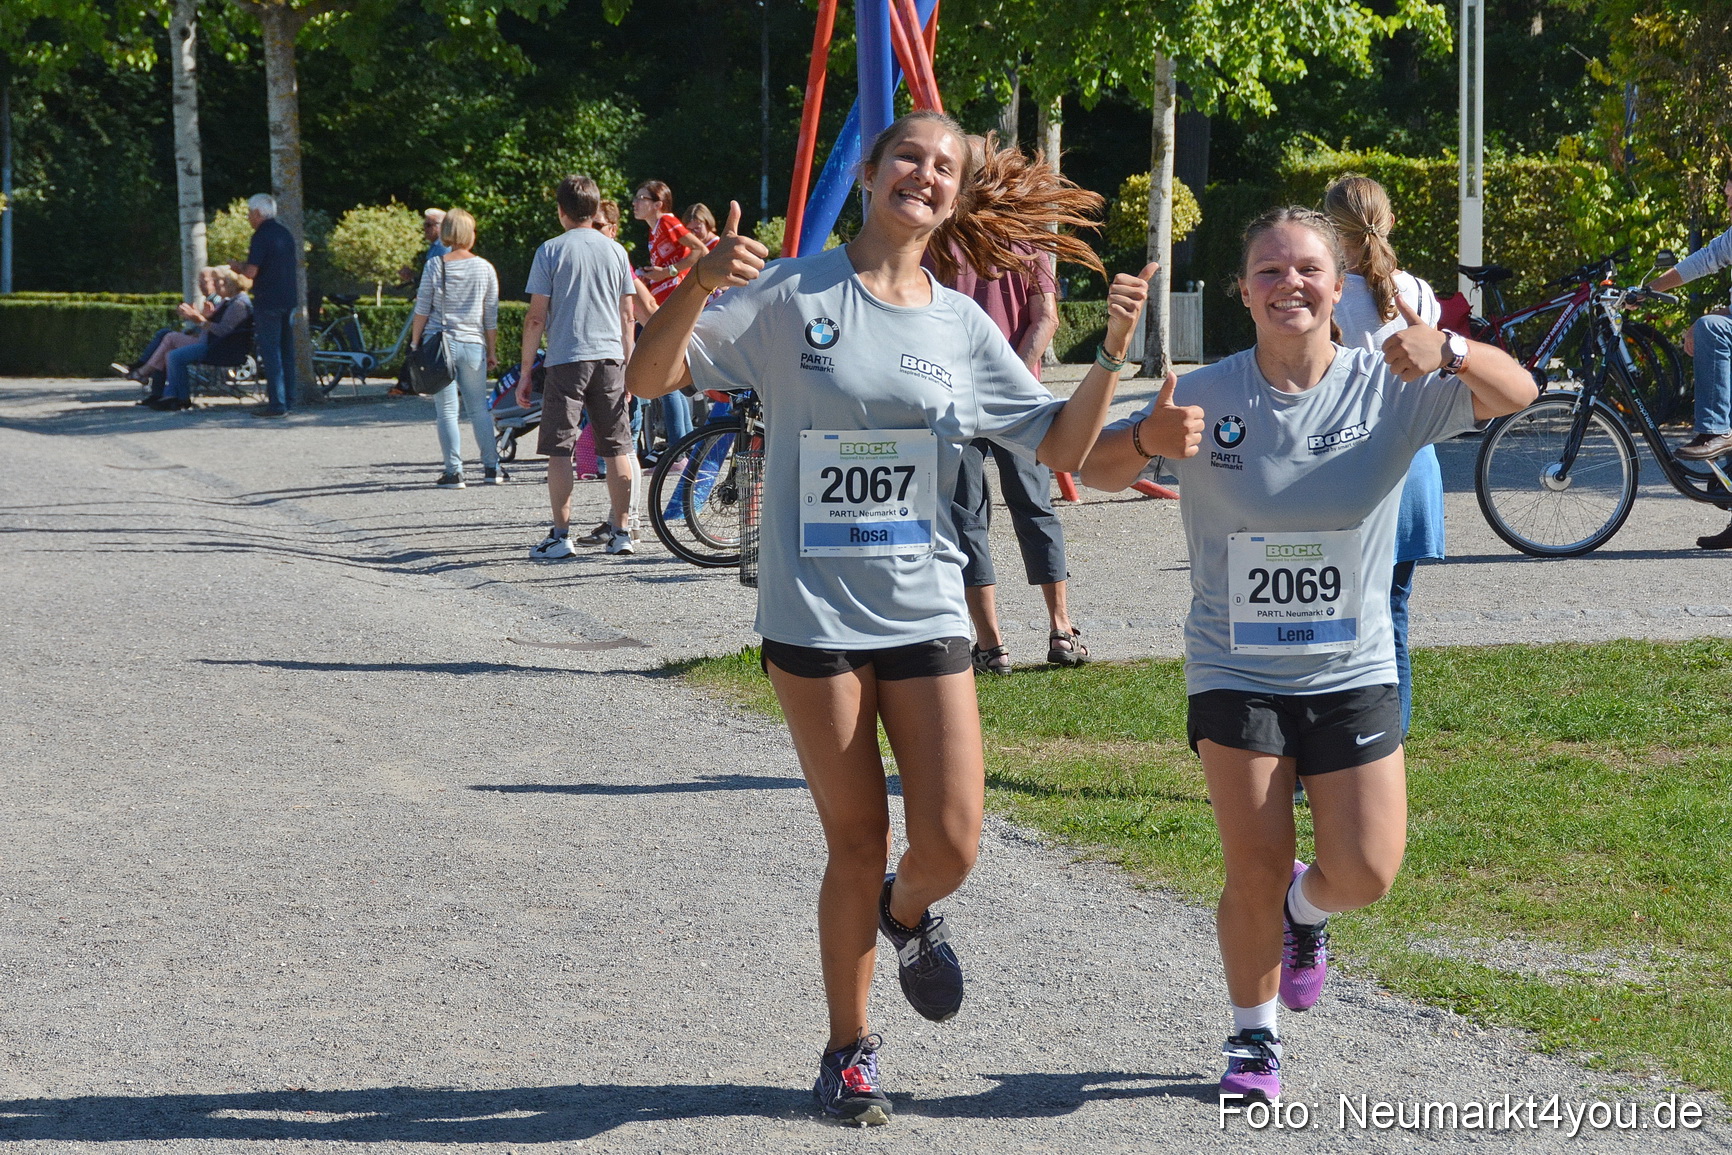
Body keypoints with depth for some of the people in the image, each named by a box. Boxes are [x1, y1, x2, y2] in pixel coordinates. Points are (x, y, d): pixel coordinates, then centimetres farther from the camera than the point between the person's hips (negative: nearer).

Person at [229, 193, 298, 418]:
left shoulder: (262, 236, -13)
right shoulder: (285, 233, 12)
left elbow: (250, 272, -19)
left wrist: (237, 266, 4)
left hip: (267, 303, -8)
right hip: (288, 300, 8)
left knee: (270, 353, -6)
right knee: (286, 351, 13)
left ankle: (277, 404, -9)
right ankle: (287, 399, 16)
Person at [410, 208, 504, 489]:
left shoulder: (435, 265, -3)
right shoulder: (485, 268, 2)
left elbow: (422, 310, -2)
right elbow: (491, 317, 6)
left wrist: (415, 342, 8)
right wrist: (491, 350, 15)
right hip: (473, 346, 2)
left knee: (446, 411, 2)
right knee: (479, 408, 12)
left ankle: (454, 472, -2)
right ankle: (492, 468, 14)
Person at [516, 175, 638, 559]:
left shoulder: (551, 250, -2)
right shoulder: (615, 251, 9)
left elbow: (536, 317, -4)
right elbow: (627, 316, 11)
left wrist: (526, 371, 1)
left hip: (566, 359, -4)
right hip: (610, 358, 4)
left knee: (558, 449, 0)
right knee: (617, 448, 9)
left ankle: (561, 536, -3)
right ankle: (621, 532, 12)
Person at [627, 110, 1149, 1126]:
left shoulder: (962, 326, 7)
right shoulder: (790, 296, -3)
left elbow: (1063, 447, 9)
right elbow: (648, 380, -7)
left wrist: (1113, 354, -6)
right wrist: (700, 289, -25)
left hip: (925, 613, 3)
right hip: (815, 613, -2)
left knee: (951, 843, -6)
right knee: (857, 844, 2)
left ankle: (907, 914, 32)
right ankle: (849, 1051, 21)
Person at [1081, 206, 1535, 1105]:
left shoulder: (1388, 389, -6)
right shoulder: (1207, 396, -7)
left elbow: (1517, 393, -16)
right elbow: (1096, 471, -8)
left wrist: (1448, 351, -38)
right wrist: (1145, 441, -32)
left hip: (1351, 671, 1)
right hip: (1235, 671, -1)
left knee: (1366, 873, -5)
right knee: (1256, 871, -4)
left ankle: (1306, 910, 32)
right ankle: (1254, 1038, 20)